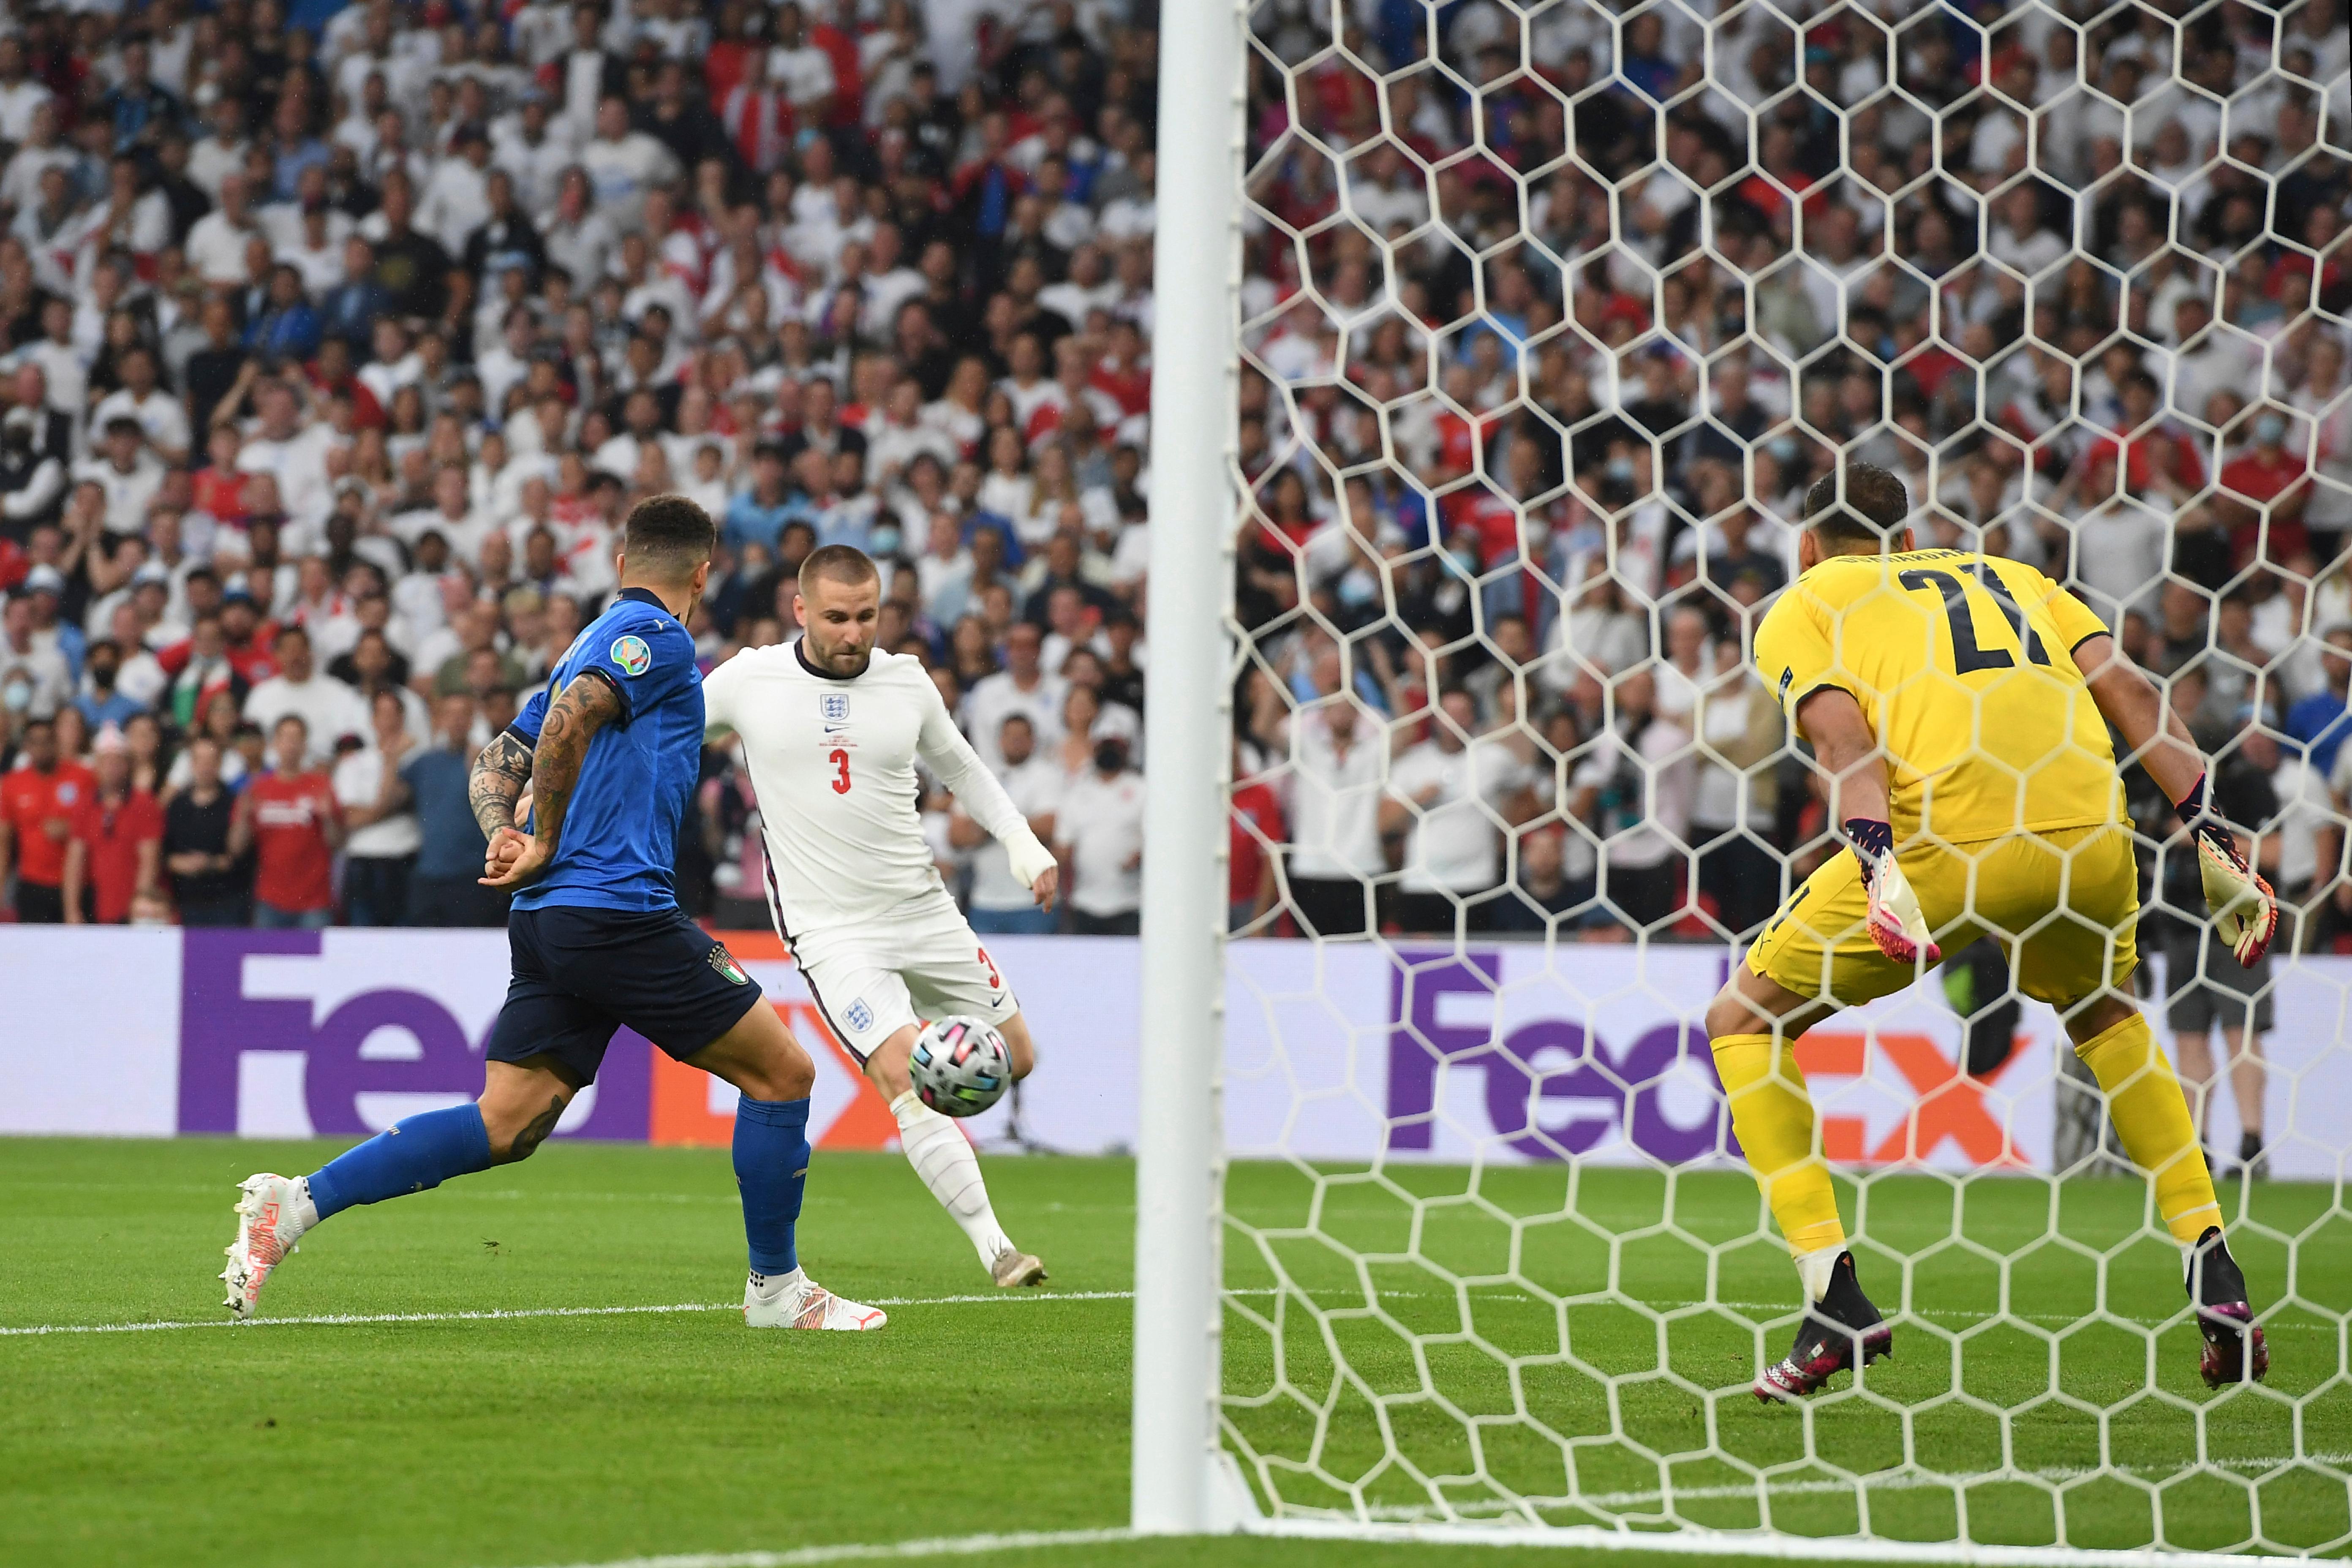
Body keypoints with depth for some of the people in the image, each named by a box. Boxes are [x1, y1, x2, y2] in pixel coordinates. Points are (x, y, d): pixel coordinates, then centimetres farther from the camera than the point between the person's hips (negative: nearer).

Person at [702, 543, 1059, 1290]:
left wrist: (1020, 840, 7)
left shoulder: (906, 682, 1)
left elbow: (960, 767, 18)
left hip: (923, 910, 4)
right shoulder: (749, 681, -7)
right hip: (829, 928, -4)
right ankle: (995, 1248, -18)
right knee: (905, 1078, -20)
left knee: (1014, 1059, 8)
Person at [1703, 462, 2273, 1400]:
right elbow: (2129, 693, 17)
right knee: (2105, 1013, 36)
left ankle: (1834, 1298, 0)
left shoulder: (1798, 611, 19)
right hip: (2091, 834, 5)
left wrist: (1879, 867, -16)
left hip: (1946, 839, -5)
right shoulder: (2009, 577, 31)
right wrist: (2210, 839, 13)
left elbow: (1843, 738, -2)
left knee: (1743, 1022, 14)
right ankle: (2215, 1277, 24)